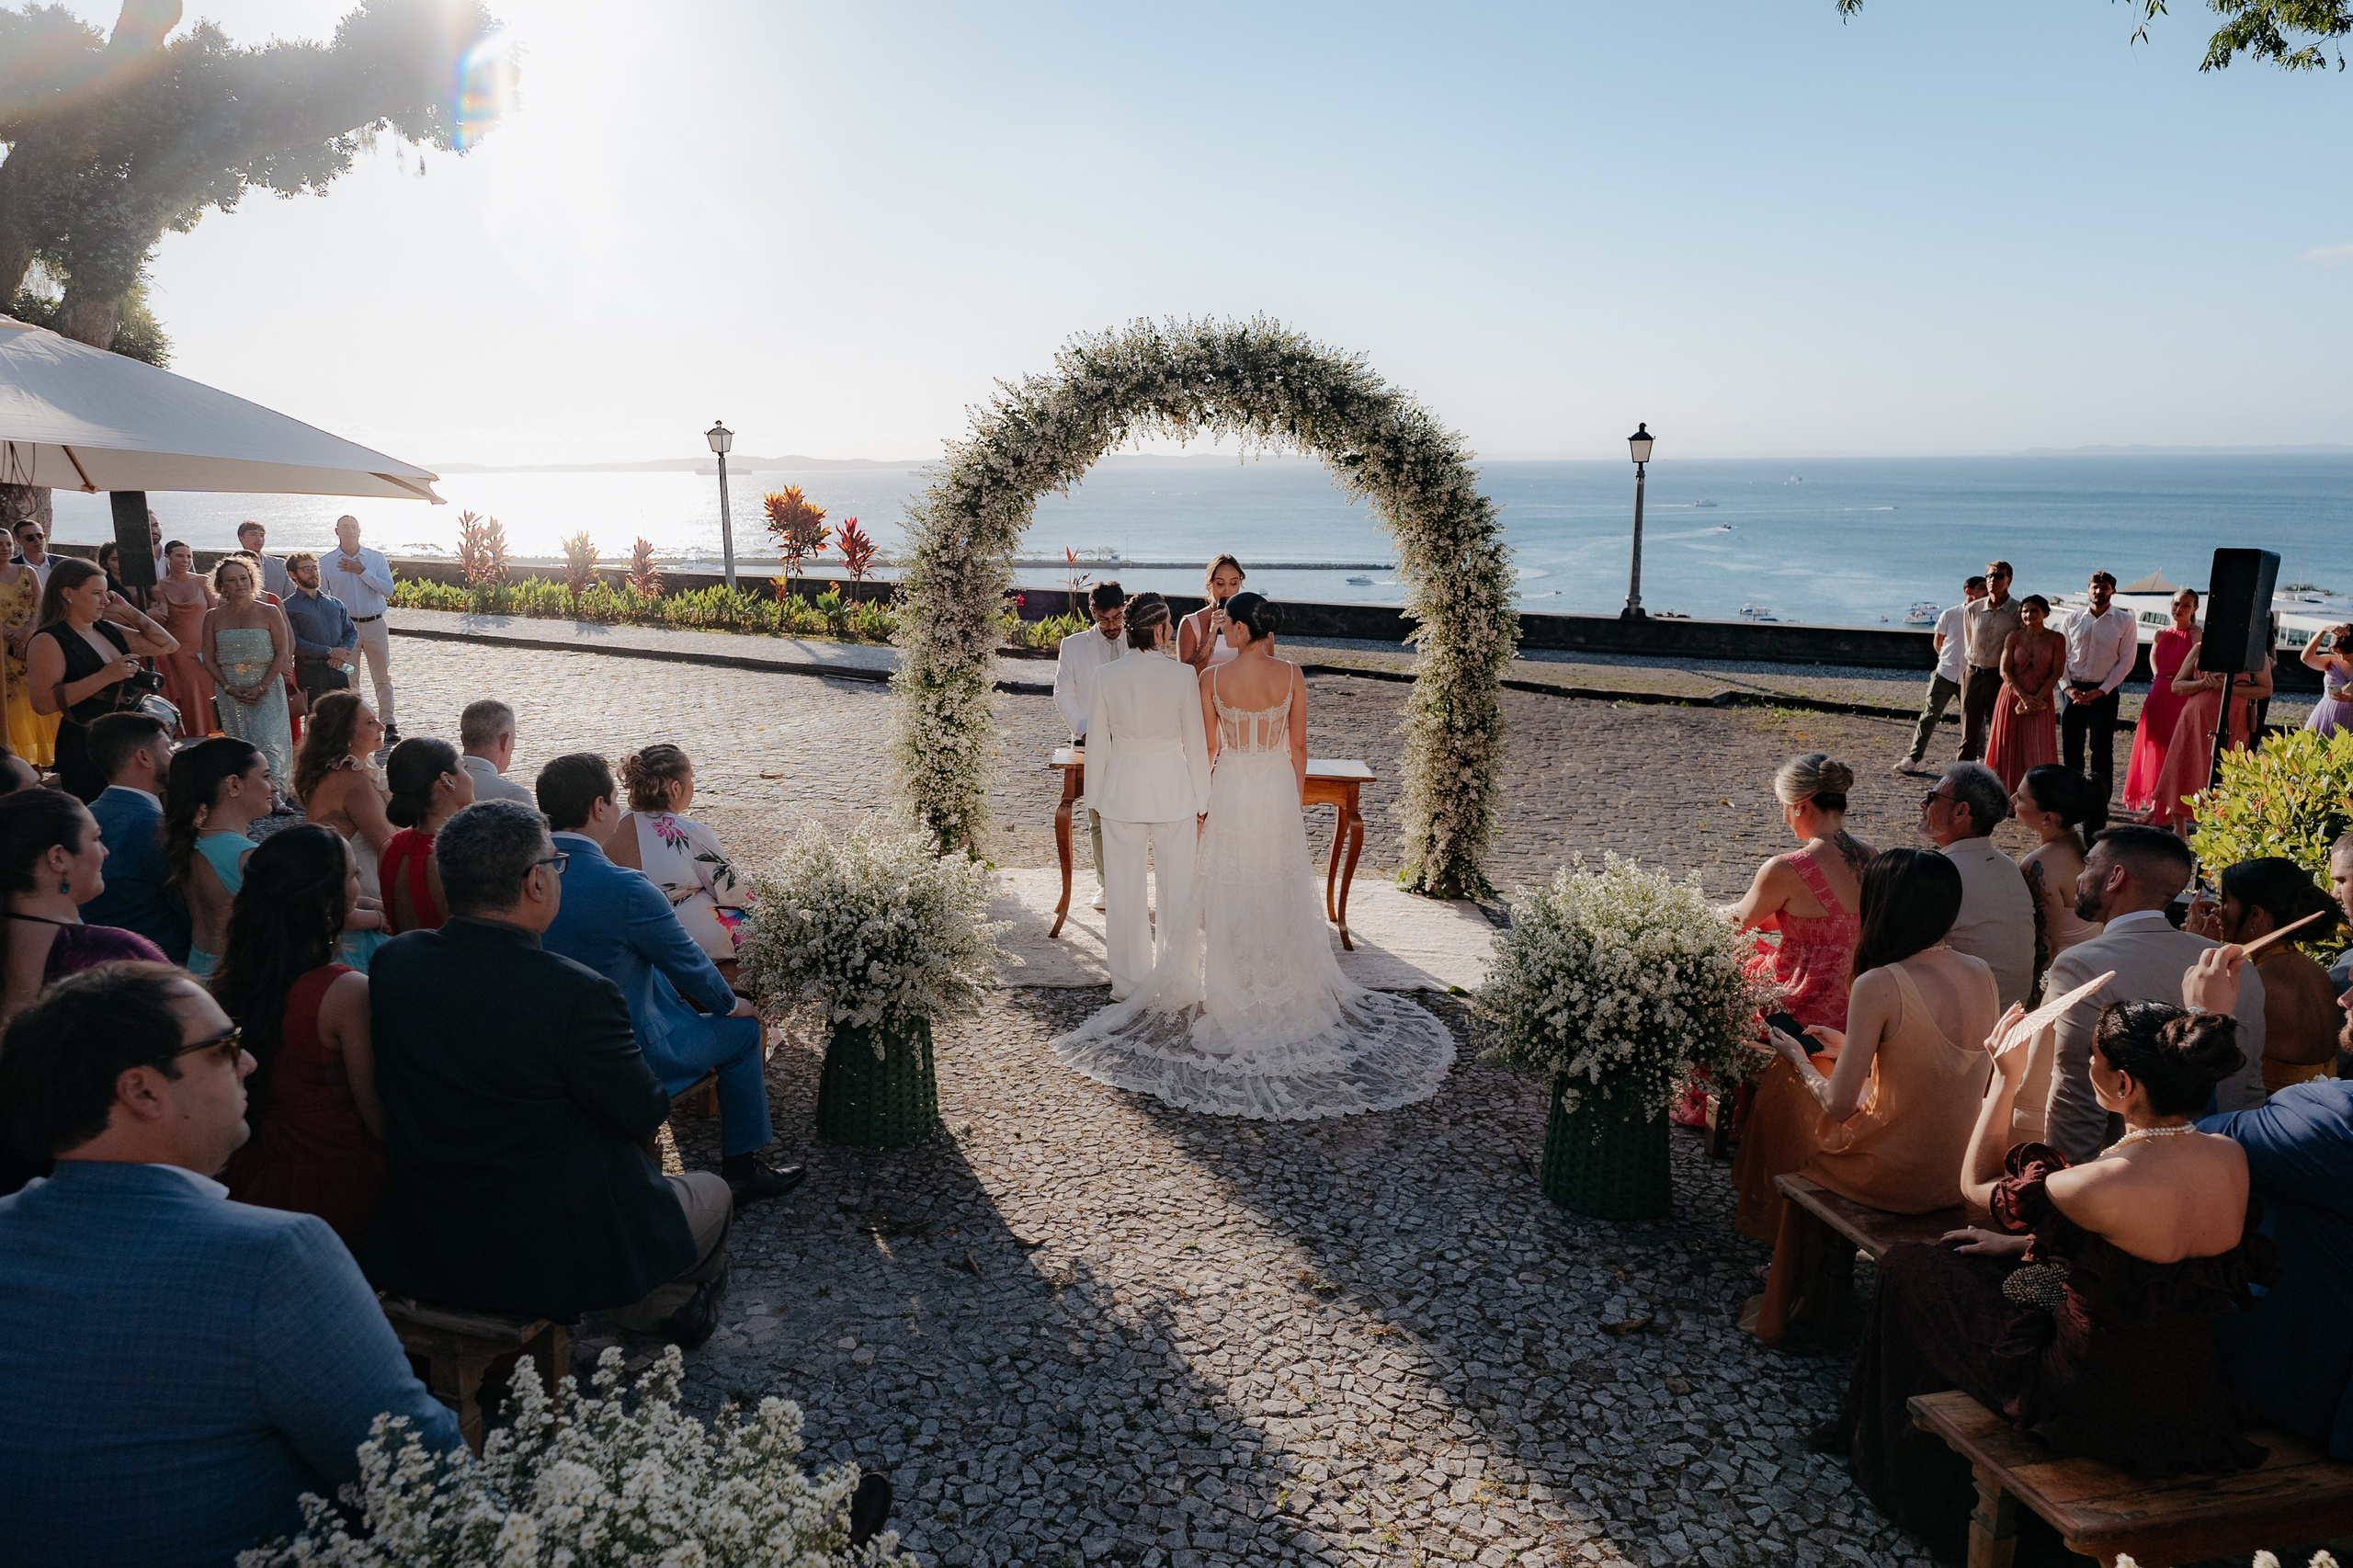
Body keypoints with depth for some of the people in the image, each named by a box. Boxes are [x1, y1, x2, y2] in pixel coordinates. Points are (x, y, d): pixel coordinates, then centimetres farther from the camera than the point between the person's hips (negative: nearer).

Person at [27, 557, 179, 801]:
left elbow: (169, 645, 15)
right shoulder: (48, 641, -10)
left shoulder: (110, 631, 11)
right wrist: (105, 676, -25)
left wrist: (128, 611, 8)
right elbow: (42, 703, -21)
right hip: (85, 751, -7)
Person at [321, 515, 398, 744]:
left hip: (374, 624, 0)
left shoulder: (376, 559, 4)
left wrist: (361, 571, -13)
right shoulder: (327, 563, 3)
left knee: (382, 676, 2)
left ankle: (388, 723, 6)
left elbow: (388, 589, -7)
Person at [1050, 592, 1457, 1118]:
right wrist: (1296, 799, 11)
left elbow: (1208, 748, -6)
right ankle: (1284, 989, 24)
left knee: (1229, 892, 10)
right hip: (1278, 790, 2)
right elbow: (1298, 748, -1)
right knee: (1279, 891, 13)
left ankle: (1231, 990, 18)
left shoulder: (1212, 677, -12)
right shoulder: (1291, 675, -7)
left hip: (1230, 788, -2)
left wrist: (1199, 800, 6)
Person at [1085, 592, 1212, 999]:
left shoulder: (1107, 677, -6)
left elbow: (1097, 745, 0)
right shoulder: (1183, 676, -11)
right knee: (1176, 887, 11)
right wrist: (1202, 802, 4)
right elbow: (1196, 743, -6)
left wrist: (1099, 797, 12)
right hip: (1173, 790, -1)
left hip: (1122, 790, 1)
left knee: (1125, 889, 11)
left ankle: (1130, 981, 19)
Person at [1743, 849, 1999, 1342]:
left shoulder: (1879, 985, -23)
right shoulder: (1981, 974, -2)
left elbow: (1838, 1106, -21)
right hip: (1965, 1175, 6)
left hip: (1897, 1178, -6)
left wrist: (1798, 1060, -1)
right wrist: (1850, 1047, 18)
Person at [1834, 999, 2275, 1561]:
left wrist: (2007, 1076, -5)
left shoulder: (2102, 1185, -32)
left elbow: (1975, 1185, -11)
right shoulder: (2232, 1159, -10)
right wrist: (2020, 1242, 15)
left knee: (1910, 1268, 13)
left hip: (2092, 1407, -7)